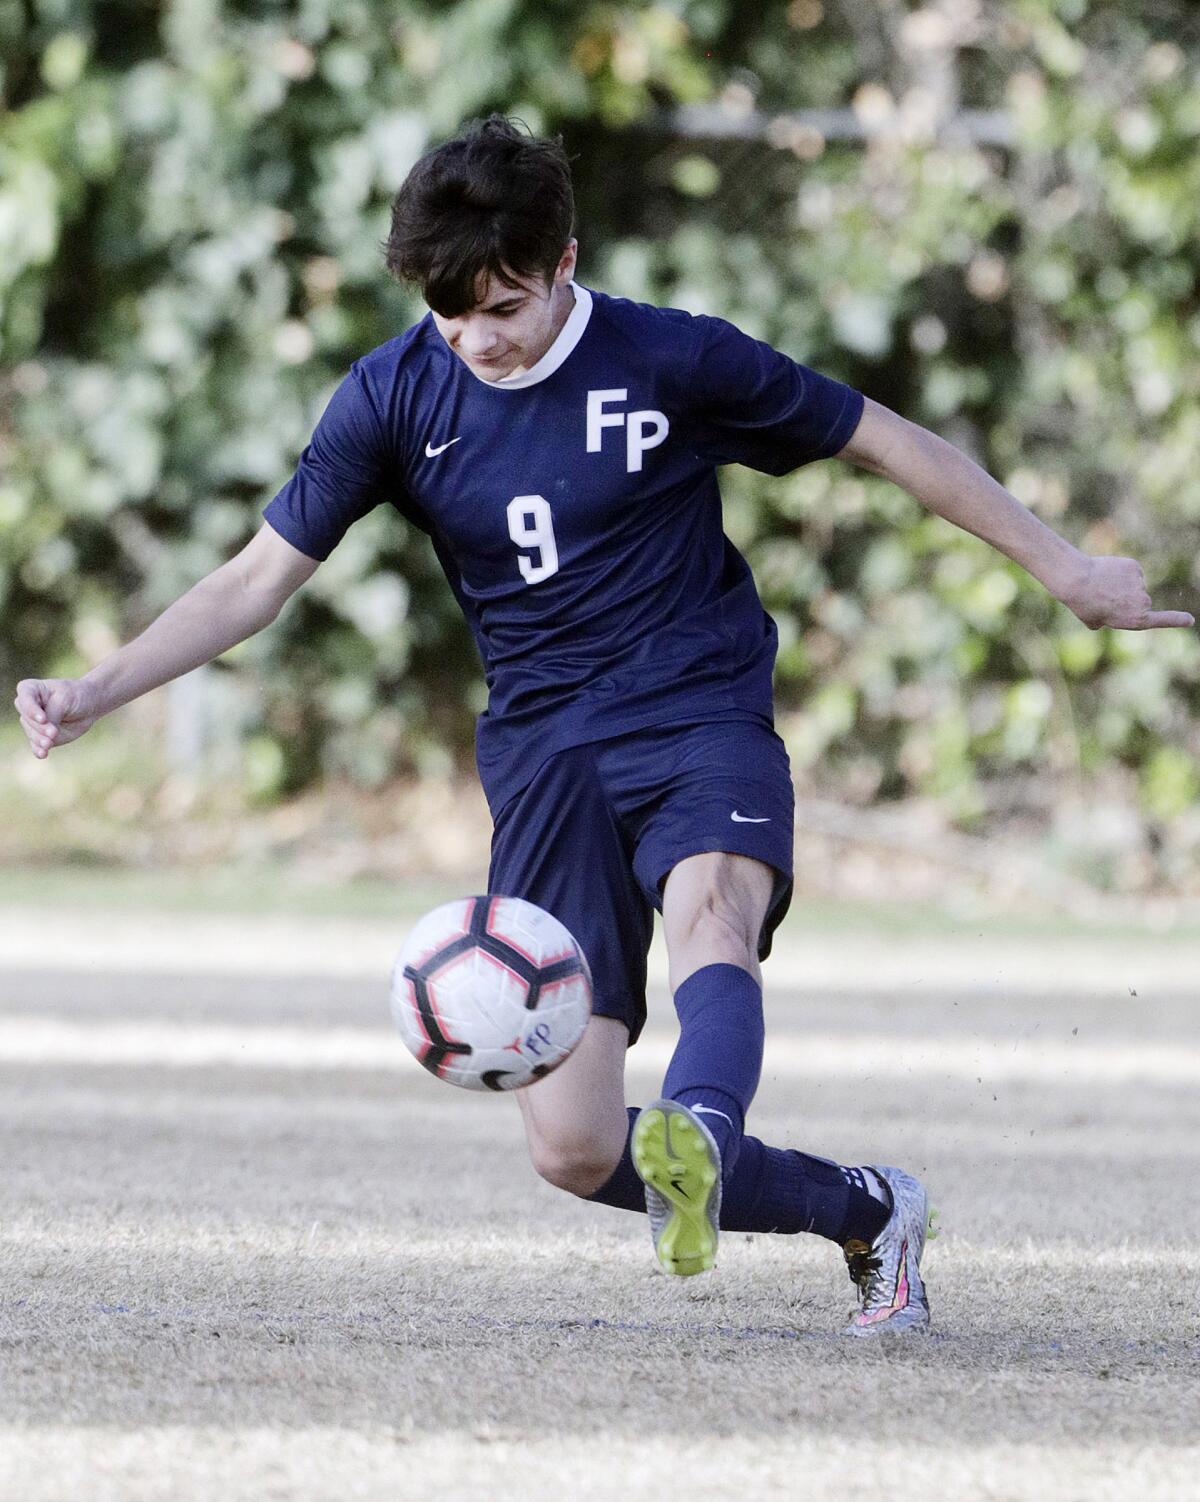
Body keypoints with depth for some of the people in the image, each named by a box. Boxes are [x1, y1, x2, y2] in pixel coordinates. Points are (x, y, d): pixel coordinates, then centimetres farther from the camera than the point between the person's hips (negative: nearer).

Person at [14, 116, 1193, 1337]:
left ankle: (697, 1140, -70)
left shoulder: (675, 361, -5)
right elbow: (259, 577, 5)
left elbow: (884, 443, 6)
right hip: (544, 758, 3)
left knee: (709, 914, -40)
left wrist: (1065, 571, 8)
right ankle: (866, 1213, 12)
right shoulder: (395, 398, 0)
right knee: (572, 1150, -9)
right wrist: (94, 692, -7)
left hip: (700, 718, -3)